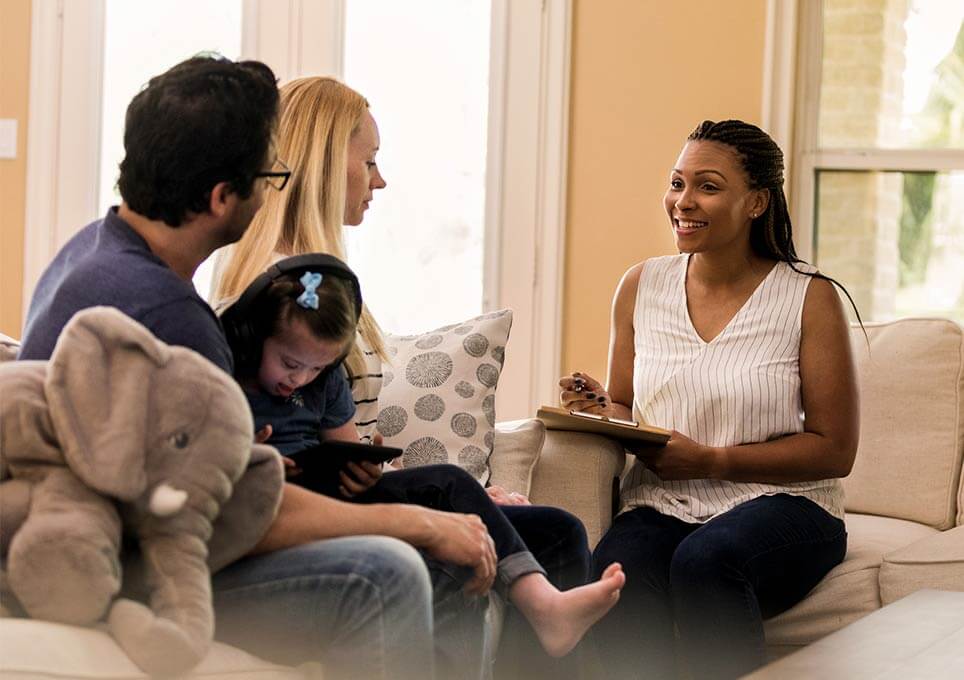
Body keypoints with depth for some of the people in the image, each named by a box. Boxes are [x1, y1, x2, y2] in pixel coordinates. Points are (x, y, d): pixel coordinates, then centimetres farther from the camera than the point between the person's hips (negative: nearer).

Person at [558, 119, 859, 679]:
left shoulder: (810, 298, -3)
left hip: (780, 503, -2)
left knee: (704, 559, -36)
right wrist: (601, 411, -8)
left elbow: (835, 450, -3)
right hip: (662, 506, 3)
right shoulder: (642, 286, 8)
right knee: (612, 577, -32)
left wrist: (709, 461, -13)